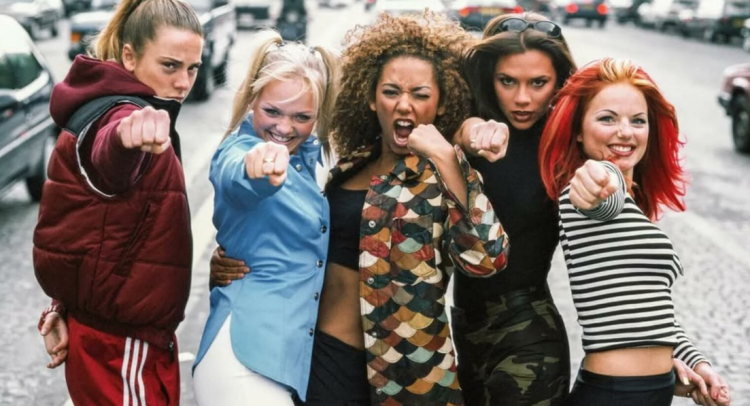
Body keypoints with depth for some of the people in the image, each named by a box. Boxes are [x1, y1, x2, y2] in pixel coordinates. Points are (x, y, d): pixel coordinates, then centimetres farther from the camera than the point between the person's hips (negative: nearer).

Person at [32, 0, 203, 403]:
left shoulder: (103, 104, 12)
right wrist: (128, 139, -67)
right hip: (121, 344, -10)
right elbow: (110, 162, -44)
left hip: (113, 328, 10)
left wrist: (67, 303, 16)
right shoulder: (122, 113, -19)